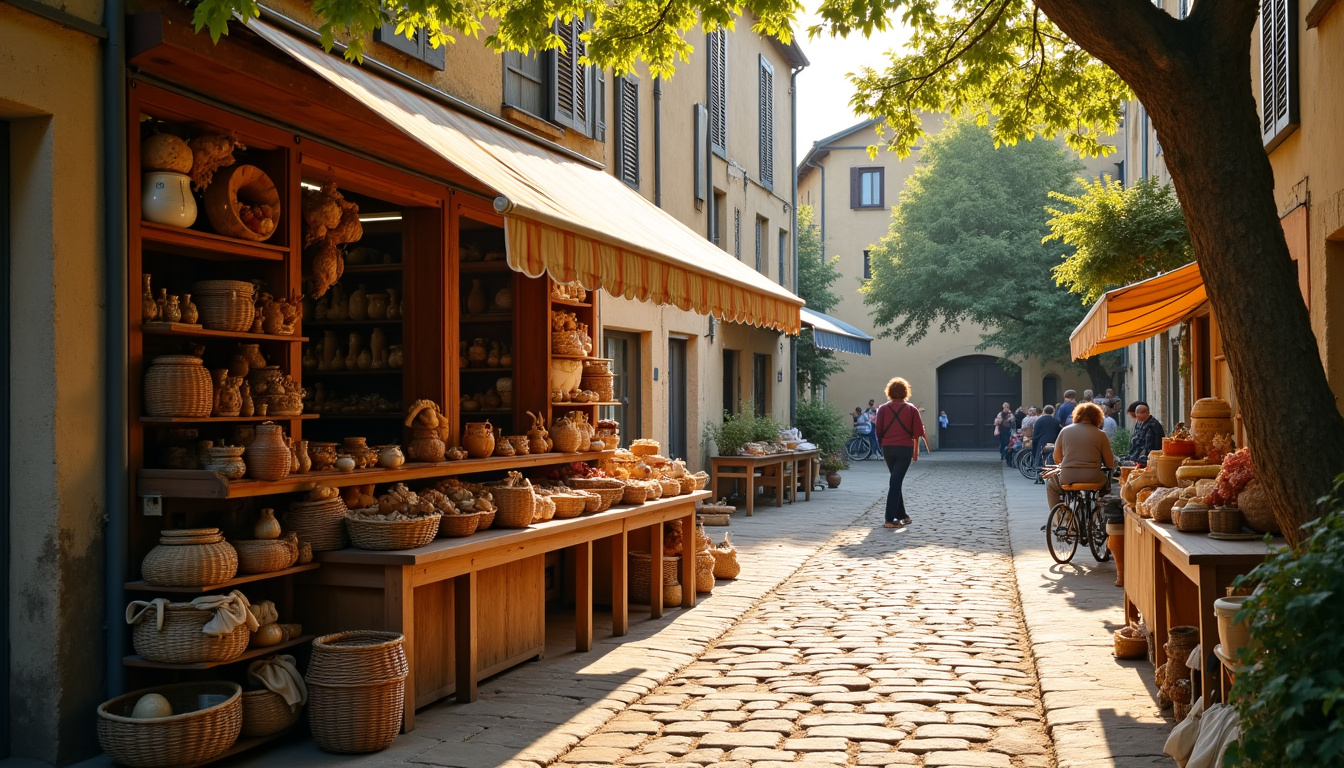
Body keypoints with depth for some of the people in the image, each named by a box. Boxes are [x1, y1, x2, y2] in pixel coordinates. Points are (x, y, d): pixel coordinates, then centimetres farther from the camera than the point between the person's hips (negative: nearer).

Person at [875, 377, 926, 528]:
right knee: (896, 483, -5)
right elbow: (917, 433, -1)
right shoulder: (911, 409, 0)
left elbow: (879, 432, 4)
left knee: (895, 482, 16)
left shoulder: (883, 409, 2)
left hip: (888, 448, 2)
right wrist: (916, 452, 10)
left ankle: (902, 516, 20)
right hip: (905, 448, -2)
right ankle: (890, 519, -11)